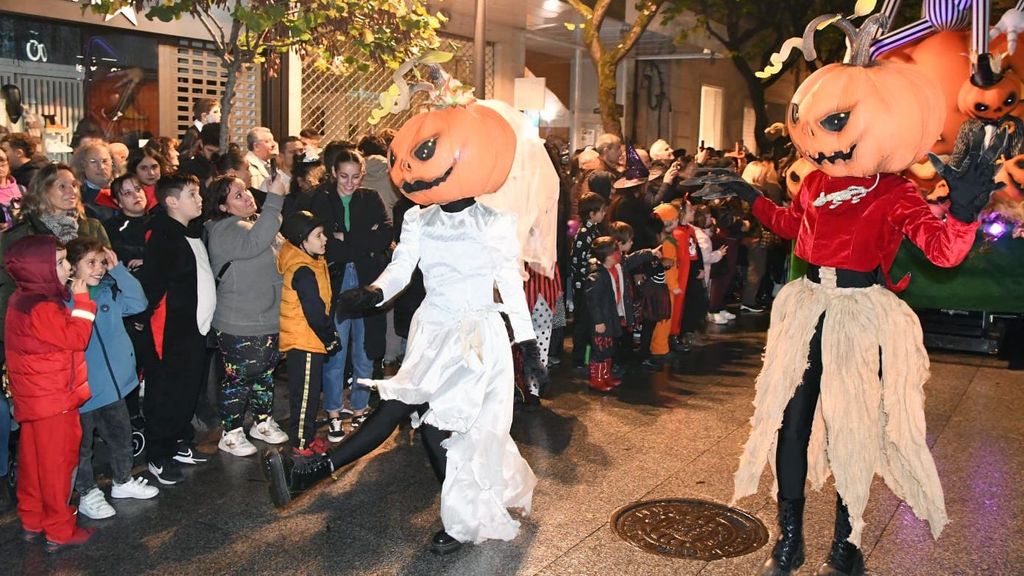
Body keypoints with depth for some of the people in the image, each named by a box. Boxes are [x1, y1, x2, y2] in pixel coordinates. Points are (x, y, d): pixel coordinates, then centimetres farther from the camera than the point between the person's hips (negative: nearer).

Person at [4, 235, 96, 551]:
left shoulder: (24, 300, 6)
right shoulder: (42, 309, -25)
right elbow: (76, 338, -20)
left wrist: (72, 300, 2)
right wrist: (82, 301, -16)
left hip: (33, 398, 10)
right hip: (53, 399, -10)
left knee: (34, 460, 19)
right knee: (56, 463, 3)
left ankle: (32, 521, 33)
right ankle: (59, 531, 14)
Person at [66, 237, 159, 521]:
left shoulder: (109, 291, 3)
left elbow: (138, 303, -9)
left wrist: (118, 270, -11)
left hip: (113, 382, 6)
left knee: (121, 435, 21)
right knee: (82, 445, 12)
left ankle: (123, 481, 41)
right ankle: (88, 494, 29)